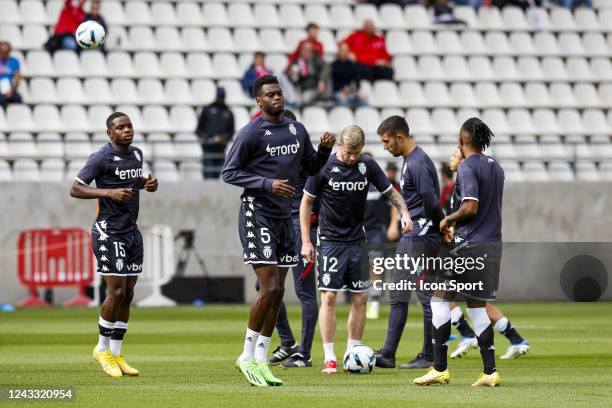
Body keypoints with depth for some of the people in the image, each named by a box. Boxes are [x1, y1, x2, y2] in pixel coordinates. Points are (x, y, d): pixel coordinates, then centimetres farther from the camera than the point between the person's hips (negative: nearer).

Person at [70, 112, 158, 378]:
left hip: (132, 231, 7)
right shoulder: (102, 158, -11)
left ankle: (116, 354, 12)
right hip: (108, 233, -7)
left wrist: (148, 184, 7)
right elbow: (75, 189, -11)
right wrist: (109, 192, -23)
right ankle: (103, 349, 7)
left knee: (128, 293, 5)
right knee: (116, 291, -10)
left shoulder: (137, 154, 11)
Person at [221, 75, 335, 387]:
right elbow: (229, 172, -9)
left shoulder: (297, 129, 11)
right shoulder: (251, 133, -9)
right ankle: (248, 357, -4)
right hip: (257, 215, -7)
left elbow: (311, 168, 19)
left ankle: (260, 360, 12)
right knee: (269, 288, -14)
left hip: (284, 217, 7)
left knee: (277, 291, 6)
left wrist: (324, 149, -1)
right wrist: (267, 183, -19)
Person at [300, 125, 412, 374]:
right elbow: (306, 203, -1)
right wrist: (306, 241, -5)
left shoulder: (367, 166, -1)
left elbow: (391, 192, 9)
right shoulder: (324, 167, -9)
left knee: (360, 299, 3)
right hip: (330, 240, -4)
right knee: (329, 298, -9)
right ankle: (329, 358, -5)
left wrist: (404, 212, -11)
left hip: (358, 241, 4)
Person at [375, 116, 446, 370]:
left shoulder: (418, 164, -17)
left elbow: (431, 204, -20)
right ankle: (388, 355, 10)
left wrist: (443, 231, -11)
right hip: (408, 237, 11)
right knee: (398, 297, 9)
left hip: (421, 238, -11)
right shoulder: (409, 161, 15)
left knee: (427, 297, -4)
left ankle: (428, 357, 0)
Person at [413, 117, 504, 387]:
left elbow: (470, 208, -20)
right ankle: (490, 372, 6)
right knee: (477, 306, 11)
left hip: (469, 244, -8)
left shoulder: (467, 168, -11)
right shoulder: (496, 168, 14)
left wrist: (448, 221, -4)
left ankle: (440, 369, -3)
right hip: (492, 244, 8)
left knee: (440, 299, 0)